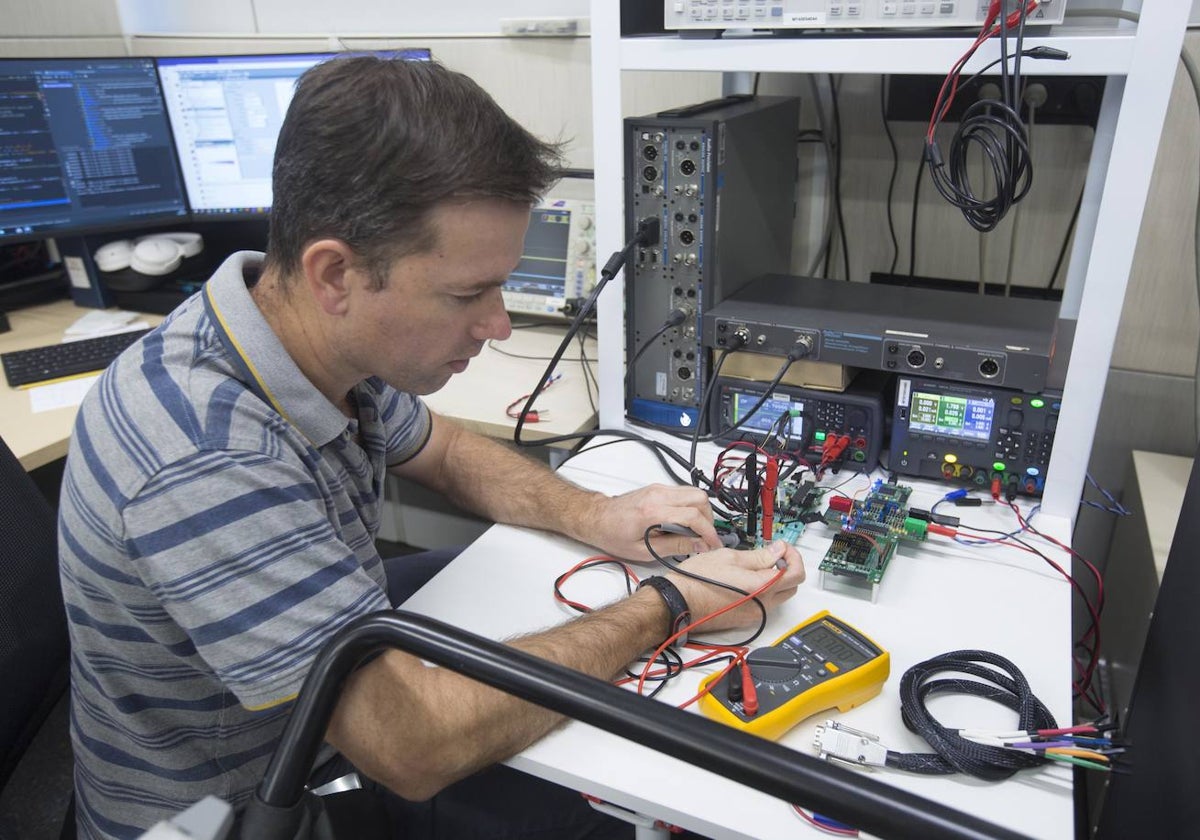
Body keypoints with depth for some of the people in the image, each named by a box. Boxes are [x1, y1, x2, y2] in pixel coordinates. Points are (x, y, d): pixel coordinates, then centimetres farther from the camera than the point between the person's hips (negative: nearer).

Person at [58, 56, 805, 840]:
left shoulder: (334, 337, -15)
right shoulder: (209, 460, -39)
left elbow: (444, 449, 5)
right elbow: (417, 750, -34)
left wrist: (595, 517, -11)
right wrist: (667, 608, -25)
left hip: (335, 646, 7)